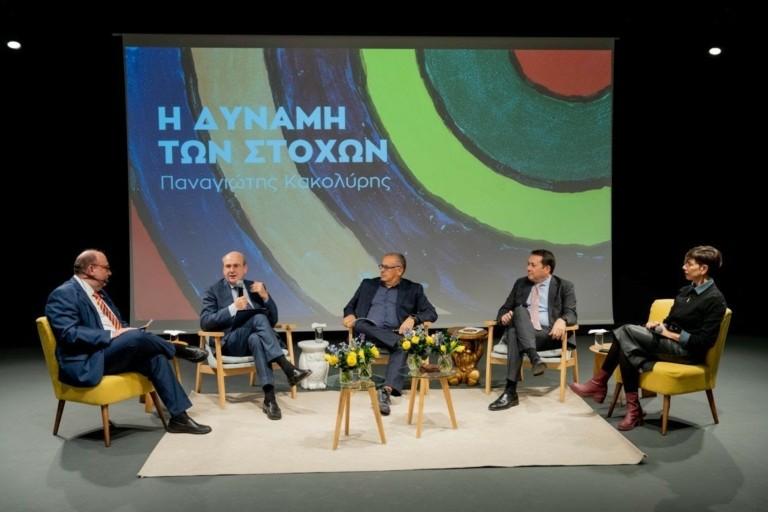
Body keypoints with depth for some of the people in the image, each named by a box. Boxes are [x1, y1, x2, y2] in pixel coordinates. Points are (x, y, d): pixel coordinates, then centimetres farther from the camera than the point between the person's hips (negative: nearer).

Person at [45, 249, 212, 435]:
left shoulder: (99, 292, 18)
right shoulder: (64, 294, -9)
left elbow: (118, 325, 24)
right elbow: (69, 334, -22)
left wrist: (126, 331, 1)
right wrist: (111, 334, -23)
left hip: (114, 353, 9)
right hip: (88, 362, -9)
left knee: (155, 358, -16)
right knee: (136, 337, -32)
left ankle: (179, 418, -14)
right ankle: (179, 349, -5)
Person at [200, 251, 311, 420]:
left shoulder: (255, 287, 17)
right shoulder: (214, 291, 8)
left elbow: (273, 320, 12)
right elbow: (205, 322, -6)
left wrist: (265, 297, -5)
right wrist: (233, 308, -18)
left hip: (256, 337, 3)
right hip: (231, 343, -2)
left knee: (256, 339, -37)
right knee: (259, 317, -32)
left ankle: (269, 398, -43)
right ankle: (288, 368, -39)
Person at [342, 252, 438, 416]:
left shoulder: (413, 289, 15)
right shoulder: (368, 284, 22)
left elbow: (431, 313, 7)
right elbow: (350, 307, 24)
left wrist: (413, 318, -13)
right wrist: (350, 315, -2)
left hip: (394, 334, -2)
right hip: (367, 332, 2)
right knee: (360, 326, -34)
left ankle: (387, 390, -47)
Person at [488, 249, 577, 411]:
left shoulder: (564, 286, 9)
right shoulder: (520, 283, 20)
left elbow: (571, 314, -4)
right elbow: (505, 308, 19)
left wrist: (561, 321, -29)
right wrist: (504, 316, -7)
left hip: (548, 334, -3)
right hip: (520, 332, 3)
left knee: (515, 334, -35)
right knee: (520, 310, -34)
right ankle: (534, 358, -49)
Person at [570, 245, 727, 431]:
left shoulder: (715, 299, -11)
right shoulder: (685, 291, 15)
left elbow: (704, 341, -15)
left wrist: (669, 334, -14)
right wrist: (658, 325, -2)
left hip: (687, 351, -8)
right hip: (668, 341, 8)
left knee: (626, 331, -23)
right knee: (627, 349, -22)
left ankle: (599, 383, -13)